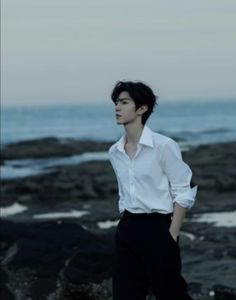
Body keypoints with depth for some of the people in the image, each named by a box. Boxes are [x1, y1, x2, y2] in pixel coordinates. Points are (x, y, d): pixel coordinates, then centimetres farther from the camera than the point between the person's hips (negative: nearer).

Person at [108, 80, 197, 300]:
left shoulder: (163, 146, -12)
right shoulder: (115, 152, 8)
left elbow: (184, 193, -9)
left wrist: (171, 236, -12)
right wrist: (127, 225, 14)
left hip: (157, 228, -6)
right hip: (127, 230, 6)